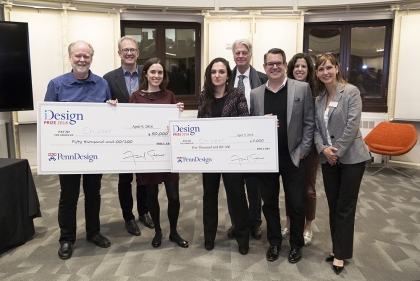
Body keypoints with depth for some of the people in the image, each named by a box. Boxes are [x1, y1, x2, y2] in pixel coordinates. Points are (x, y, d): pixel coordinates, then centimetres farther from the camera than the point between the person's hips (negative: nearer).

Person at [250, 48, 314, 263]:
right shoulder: (255, 94, 5)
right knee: (269, 202, 12)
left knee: (296, 204, 8)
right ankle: (274, 242, 31)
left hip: (292, 157, -1)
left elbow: (309, 123, 0)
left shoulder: (302, 88, 0)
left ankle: (296, 244, 29)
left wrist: (303, 150, -6)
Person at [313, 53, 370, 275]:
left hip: (350, 157, -5)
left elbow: (352, 125, -15)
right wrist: (323, 149, -10)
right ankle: (337, 248, 27)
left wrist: (337, 151, -15)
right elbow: (316, 128, 7)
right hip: (328, 159, 5)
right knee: (333, 206, 12)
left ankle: (341, 253, 16)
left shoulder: (351, 91, -7)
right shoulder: (319, 98, 10)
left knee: (345, 207, 3)